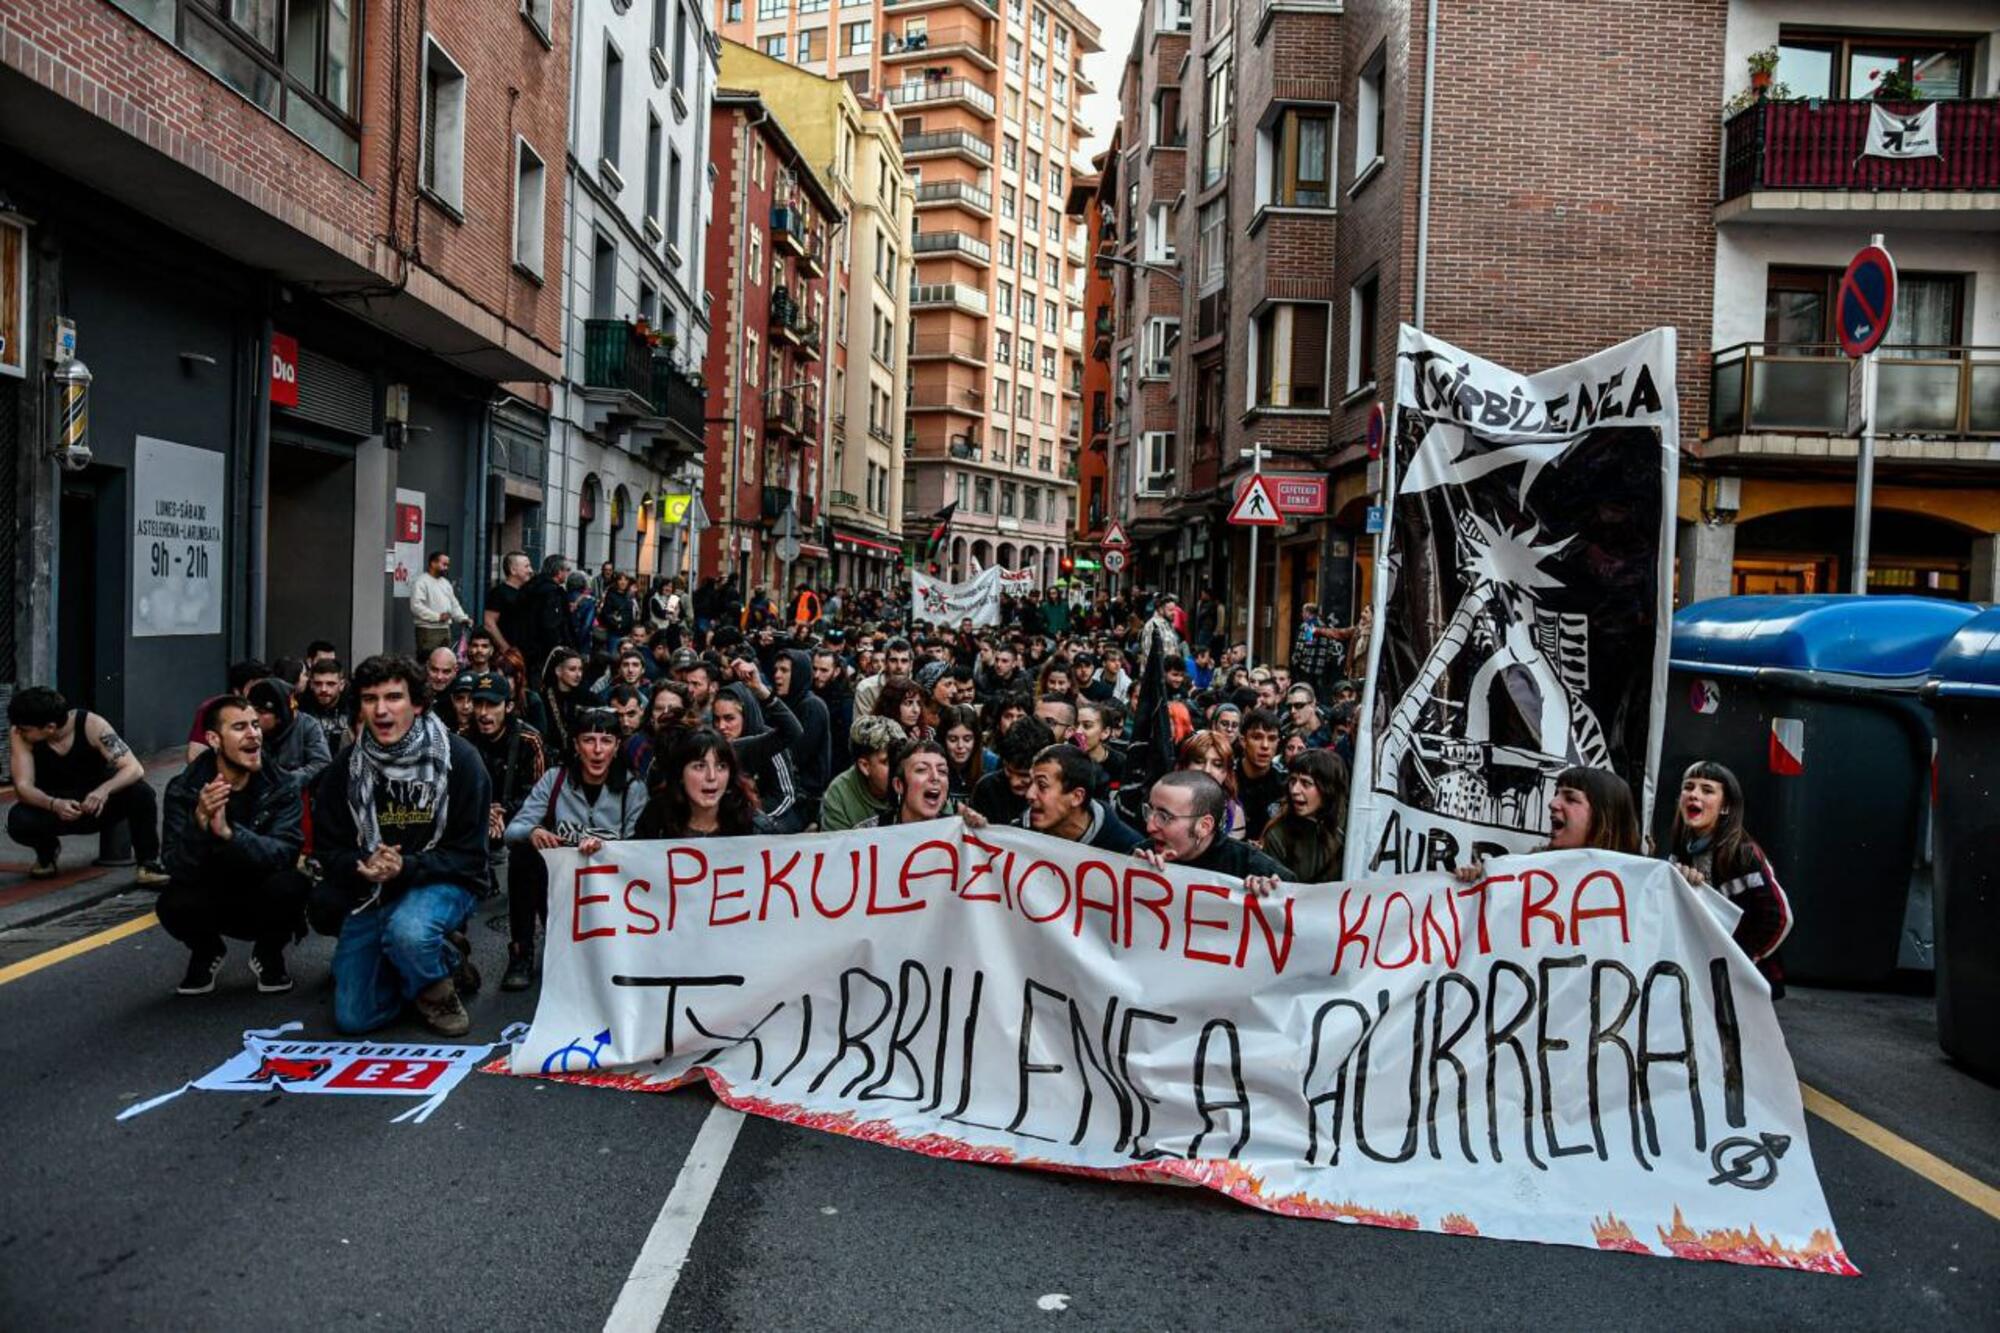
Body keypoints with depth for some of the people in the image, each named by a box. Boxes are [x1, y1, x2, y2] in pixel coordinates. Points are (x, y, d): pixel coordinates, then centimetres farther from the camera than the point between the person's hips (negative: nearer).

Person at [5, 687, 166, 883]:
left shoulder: (91, 725, -22)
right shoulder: (19, 735, -17)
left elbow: (134, 769, -28)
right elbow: (23, 786, -23)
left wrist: (104, 790, -48)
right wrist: (54, 804, -43)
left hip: (99, 803, -2)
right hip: (54, 807, 2)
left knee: (140, 792, -32)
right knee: (18, 819, -30)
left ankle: (148, 863, -16)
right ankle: (47, 851, 6)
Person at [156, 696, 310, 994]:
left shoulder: (282, 788, -15)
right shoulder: (183, 790, -13)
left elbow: (285, 853, -30)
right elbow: (176, 867, -22)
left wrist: (228, 832, -46)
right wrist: (200, 824, -42)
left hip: (263, 902, -1)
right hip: (209, 899, 1)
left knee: (291, 884, -32)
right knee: (173, 905, -31)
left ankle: (268, 954, 1)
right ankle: (206, 951, 6)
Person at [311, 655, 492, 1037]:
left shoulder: (458, 759, -13)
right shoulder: (346, 768, -3)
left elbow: (469, 855, -12)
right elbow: (328, 852, 2)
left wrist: (405, 868, -27)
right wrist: (364, 866, -21)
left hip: (441, 884, -4)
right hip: (370, 893, 4)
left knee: (408, 930, -38)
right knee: (352, 1018, -3)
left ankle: (437, 989, -3)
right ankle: (442, 957, 23)